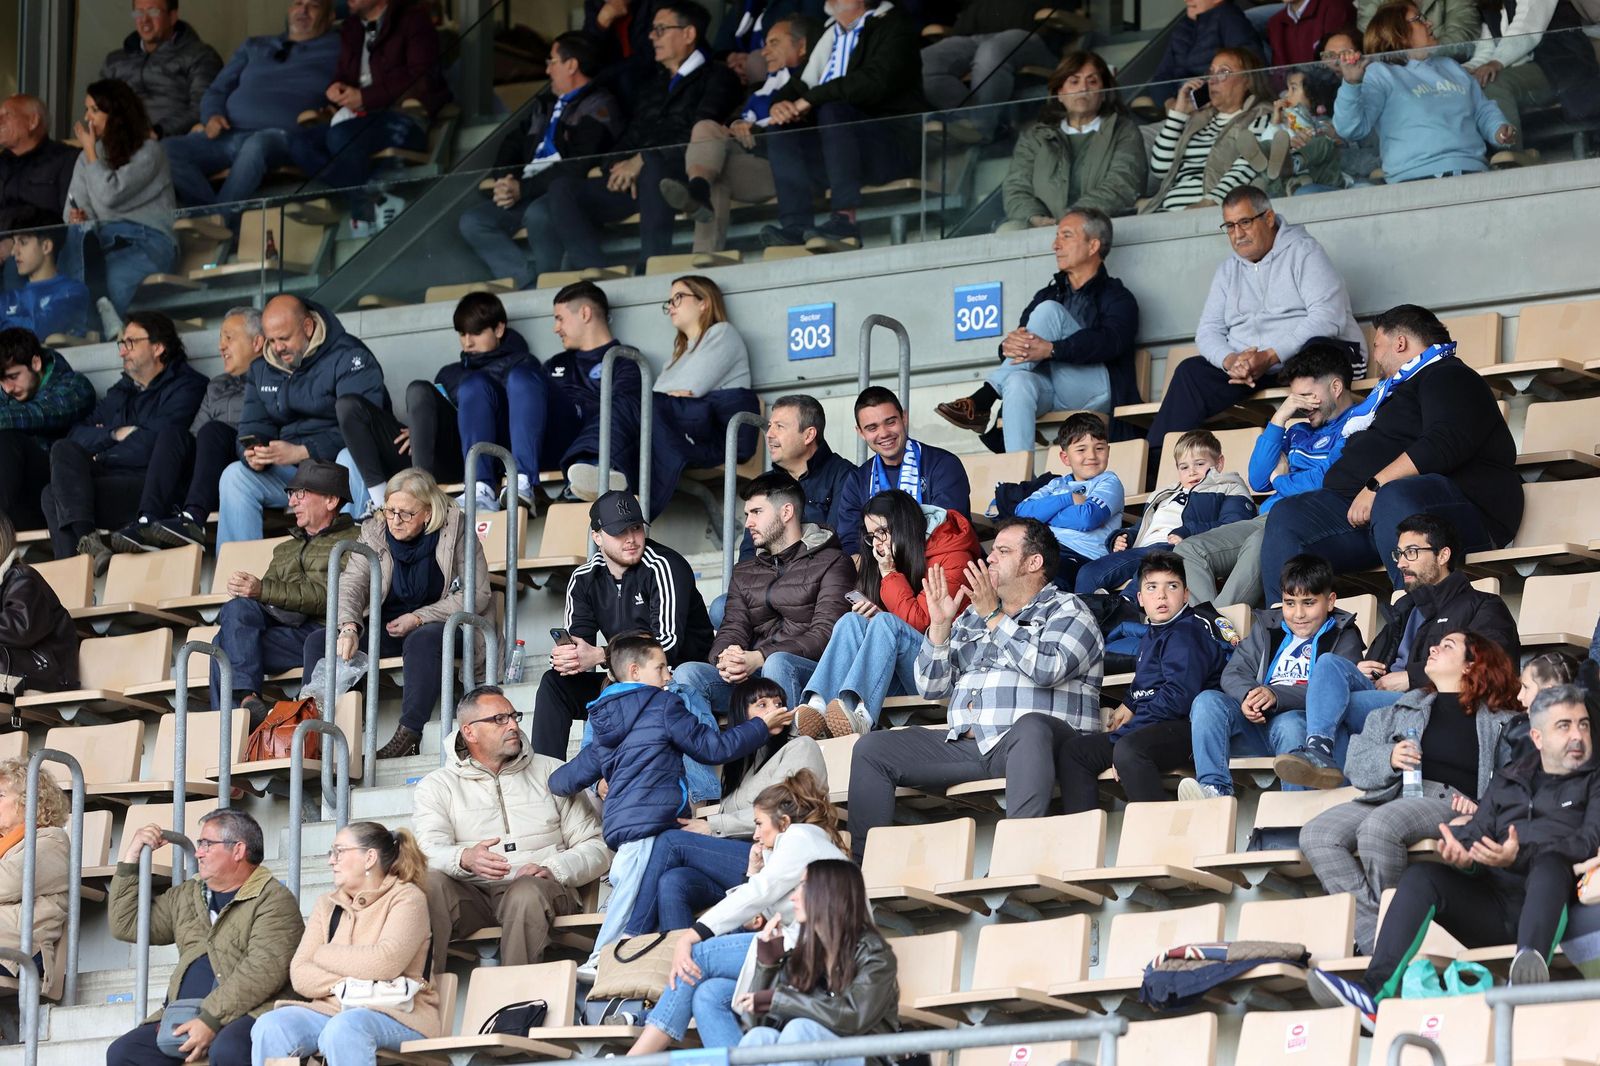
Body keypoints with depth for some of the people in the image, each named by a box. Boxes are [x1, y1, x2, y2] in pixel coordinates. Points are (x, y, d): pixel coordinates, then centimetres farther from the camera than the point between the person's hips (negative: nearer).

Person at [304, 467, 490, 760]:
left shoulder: (456, 529, -9)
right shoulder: (374, 531, 2)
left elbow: (477, 595, -11)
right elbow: (352, 584, -8)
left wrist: (418, 618, -18)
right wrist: (349, 628, -29)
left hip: (439, 624, -5)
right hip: (385, 627, 5)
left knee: (422, 640, -40)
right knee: (318, 641, -13)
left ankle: (408, 736, -40)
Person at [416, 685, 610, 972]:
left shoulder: (552, 773, 17)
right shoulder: (437, 785, 14)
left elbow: (596, 848, 9)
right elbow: (427, 851, -6)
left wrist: (553, 870, -11)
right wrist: (465, 859, -29)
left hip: (540, 888, 0)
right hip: (471, 894, 0)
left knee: (526, 892, -36)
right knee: (429, 881, -32)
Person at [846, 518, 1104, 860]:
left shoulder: (1067, 611, 7)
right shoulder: (971, 617, 25)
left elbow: (1046, 668, -15)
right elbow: (931, 687, 19)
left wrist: (994, 617, -11)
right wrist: (940, 624, 6)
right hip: (967, 747, 7)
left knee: (1031, 727, -42)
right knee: (871, 749, -5)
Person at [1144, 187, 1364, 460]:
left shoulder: (1303, 251, -1)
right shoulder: (1227, 271, 20)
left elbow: (1328, 319, -14)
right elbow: (1208, 331, 12)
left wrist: (1269, 357, -21)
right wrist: (1230, 361, -14)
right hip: (1246, 366, 5)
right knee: (1192, 371, -19)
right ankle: (1154, 461, -26)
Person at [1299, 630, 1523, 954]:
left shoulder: (1500, 722, 16)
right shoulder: (1404, 707, 28)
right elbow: (1355, 763, 18)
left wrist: (1484, 807, -15)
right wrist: (1388, 759, -3)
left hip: (1447, 802, -5)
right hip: (1389, 795, 5)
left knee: (1379, 826, -37)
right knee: (1316, 835, -24)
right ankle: (1373, 937, -32)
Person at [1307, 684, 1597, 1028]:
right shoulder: (1506, 781, 27)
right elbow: (1477, 833, 17)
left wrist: (1522, 855, -19)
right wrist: (1462, 853, -10)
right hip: (1493, 902, 4)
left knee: (1550, 864, -36)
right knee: (1420, 877, -18)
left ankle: (1530, 970, -64)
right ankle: (1376, 993, -36)